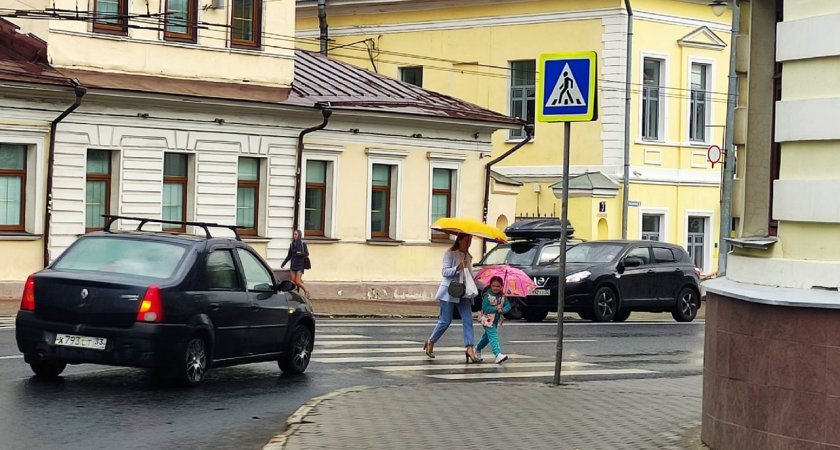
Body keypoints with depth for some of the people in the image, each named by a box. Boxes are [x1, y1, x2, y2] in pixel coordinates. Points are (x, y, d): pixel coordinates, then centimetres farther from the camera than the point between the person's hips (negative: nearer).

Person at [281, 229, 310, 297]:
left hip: (300, 265, -5)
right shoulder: (292, 244, 9)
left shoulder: (303, 244, -4)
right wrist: (283, 264, 13)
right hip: (293, 265, 5)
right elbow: (289, 256, 16)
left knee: (297, 282, -9)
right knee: (293, 281, -2)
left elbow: (307, 254, -2)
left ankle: (306, 291, 10)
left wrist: (301, 253, -21)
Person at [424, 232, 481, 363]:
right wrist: (458, 268, -28)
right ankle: (430, 342, 18)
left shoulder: (468, 256, 16)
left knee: (468, 321, -8)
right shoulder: (450, 254, -4)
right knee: (445, 321, -2)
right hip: (449, 292, -6)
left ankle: (469, 349, -14)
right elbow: (445, 272, -12)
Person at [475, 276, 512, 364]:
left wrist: (503, 310, -25)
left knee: (487, 336, 21)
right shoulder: (487, 295, -16)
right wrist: (496, 308, -25)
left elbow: (508, 306, -4)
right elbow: (485, 308, -19)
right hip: (488, 319, -7)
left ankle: (478, 348, 44)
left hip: (496, 320, 7)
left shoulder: (502, 296, 1)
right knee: (493, 336, -17)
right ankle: (498, 355, -29)